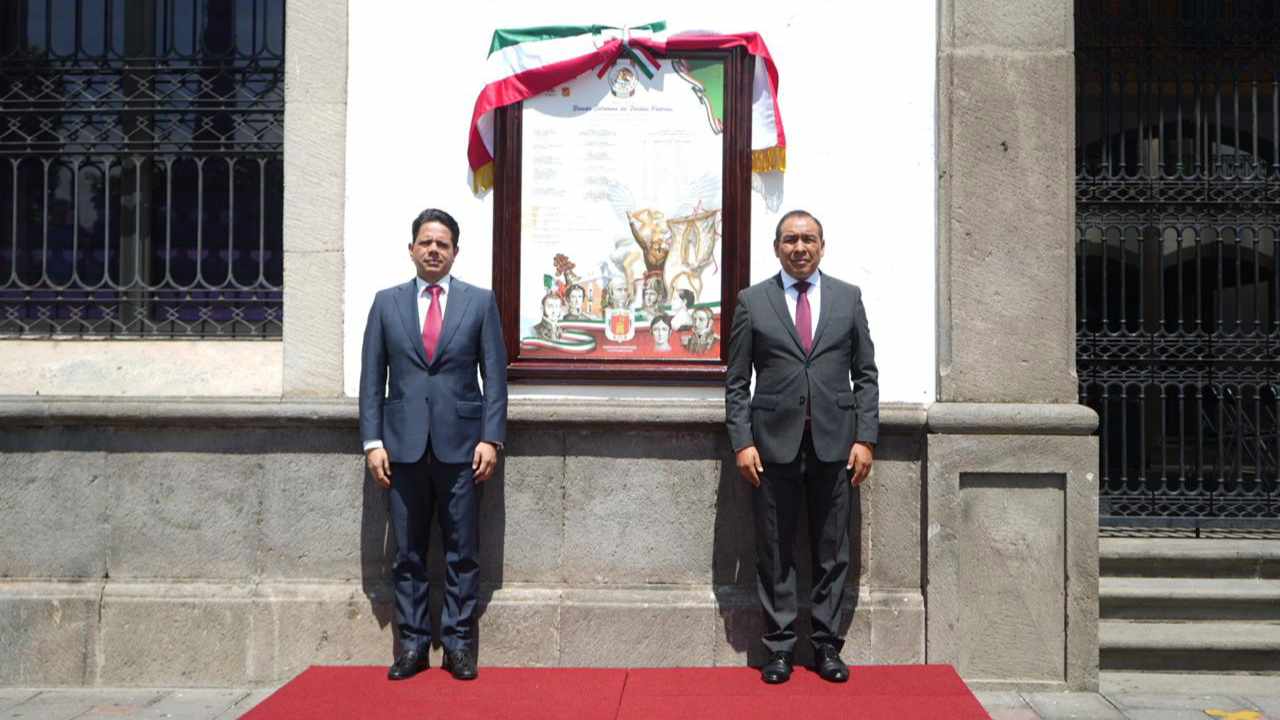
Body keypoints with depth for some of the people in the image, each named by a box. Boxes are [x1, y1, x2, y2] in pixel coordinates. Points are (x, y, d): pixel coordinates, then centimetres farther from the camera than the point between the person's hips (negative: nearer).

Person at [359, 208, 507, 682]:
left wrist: (491, 438, -6)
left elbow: (494, 375, 2)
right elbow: (372, 376, 7)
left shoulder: (480, 302, 5)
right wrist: (373, 440, -1)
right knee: (408, 552, 7)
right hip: (404, 444, 1)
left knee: (461, 550, 4)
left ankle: (459, 643, 14)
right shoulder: (387, 302, 9)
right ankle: (412, 644, 17)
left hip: (460, 443, -1)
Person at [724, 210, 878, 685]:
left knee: (833, 551, 7)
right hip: (774, 441, -1)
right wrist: (742, 442, -5)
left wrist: (865, 438, -1)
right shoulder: (752, 301, 5)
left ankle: (826, 645, 18)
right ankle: (780, 647, 15)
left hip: (835, 442, 1)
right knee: (775, 552, 5)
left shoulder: (848, 297, 9)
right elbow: (737, 381, 4)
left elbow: (865, 374, 8)